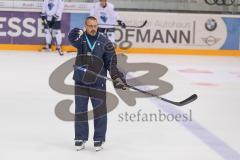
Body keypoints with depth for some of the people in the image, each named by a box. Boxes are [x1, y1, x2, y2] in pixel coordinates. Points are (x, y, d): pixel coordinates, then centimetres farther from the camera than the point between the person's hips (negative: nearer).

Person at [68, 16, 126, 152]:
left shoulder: (105, 42, -4)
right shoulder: (80, 38, -3)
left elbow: (111, 62, -3)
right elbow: (72, 38, -27)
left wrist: (117, 77, -11)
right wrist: (76, 35, -46)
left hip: (98, 82, 0)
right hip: (81, 81, 1)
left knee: (100, 110, 4)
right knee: (80, 110, 7)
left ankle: (99, 139, 18)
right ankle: (81, 138, 20)